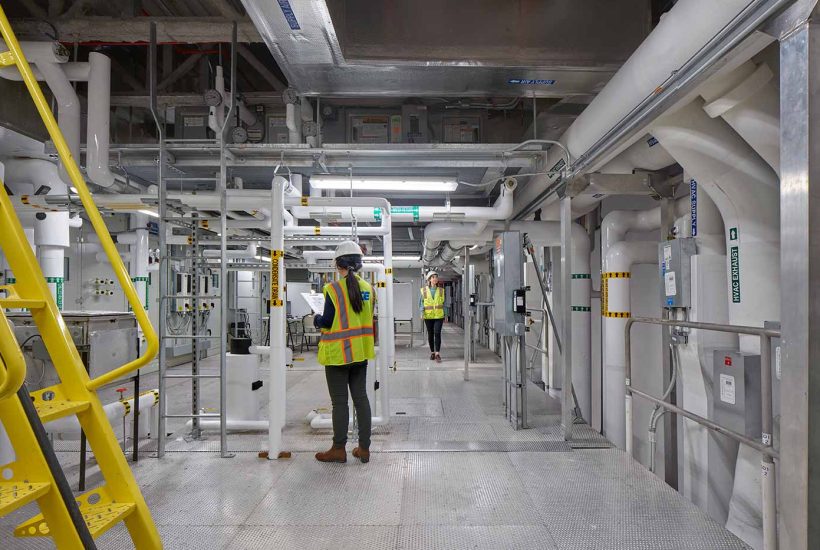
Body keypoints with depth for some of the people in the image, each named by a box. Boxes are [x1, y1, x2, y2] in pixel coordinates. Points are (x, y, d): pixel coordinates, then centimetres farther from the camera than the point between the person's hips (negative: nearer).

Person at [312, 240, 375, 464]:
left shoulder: (334, 289, -15)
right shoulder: (368, 288, 3)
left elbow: (327, 322, -12)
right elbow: (369, 319, 9)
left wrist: (316, 319, 8)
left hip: (338, 353, -5)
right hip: (360, 352, 6)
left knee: (339, 402, 4)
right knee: (361, 397, 12)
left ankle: (339, 449, 16)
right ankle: (364, 448, 19)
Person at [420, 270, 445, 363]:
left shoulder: (441, 291, 3)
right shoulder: (424, 290, -1)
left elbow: (444, 303, 9)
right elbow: (421, 302, 3)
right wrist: (422, 311, -14)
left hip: (439, 316, 0)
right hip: (428, 316, 0)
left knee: (437, 333, -13)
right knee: (430, 334, 9)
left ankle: (437, 354, -13)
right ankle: (432, 352, 24)